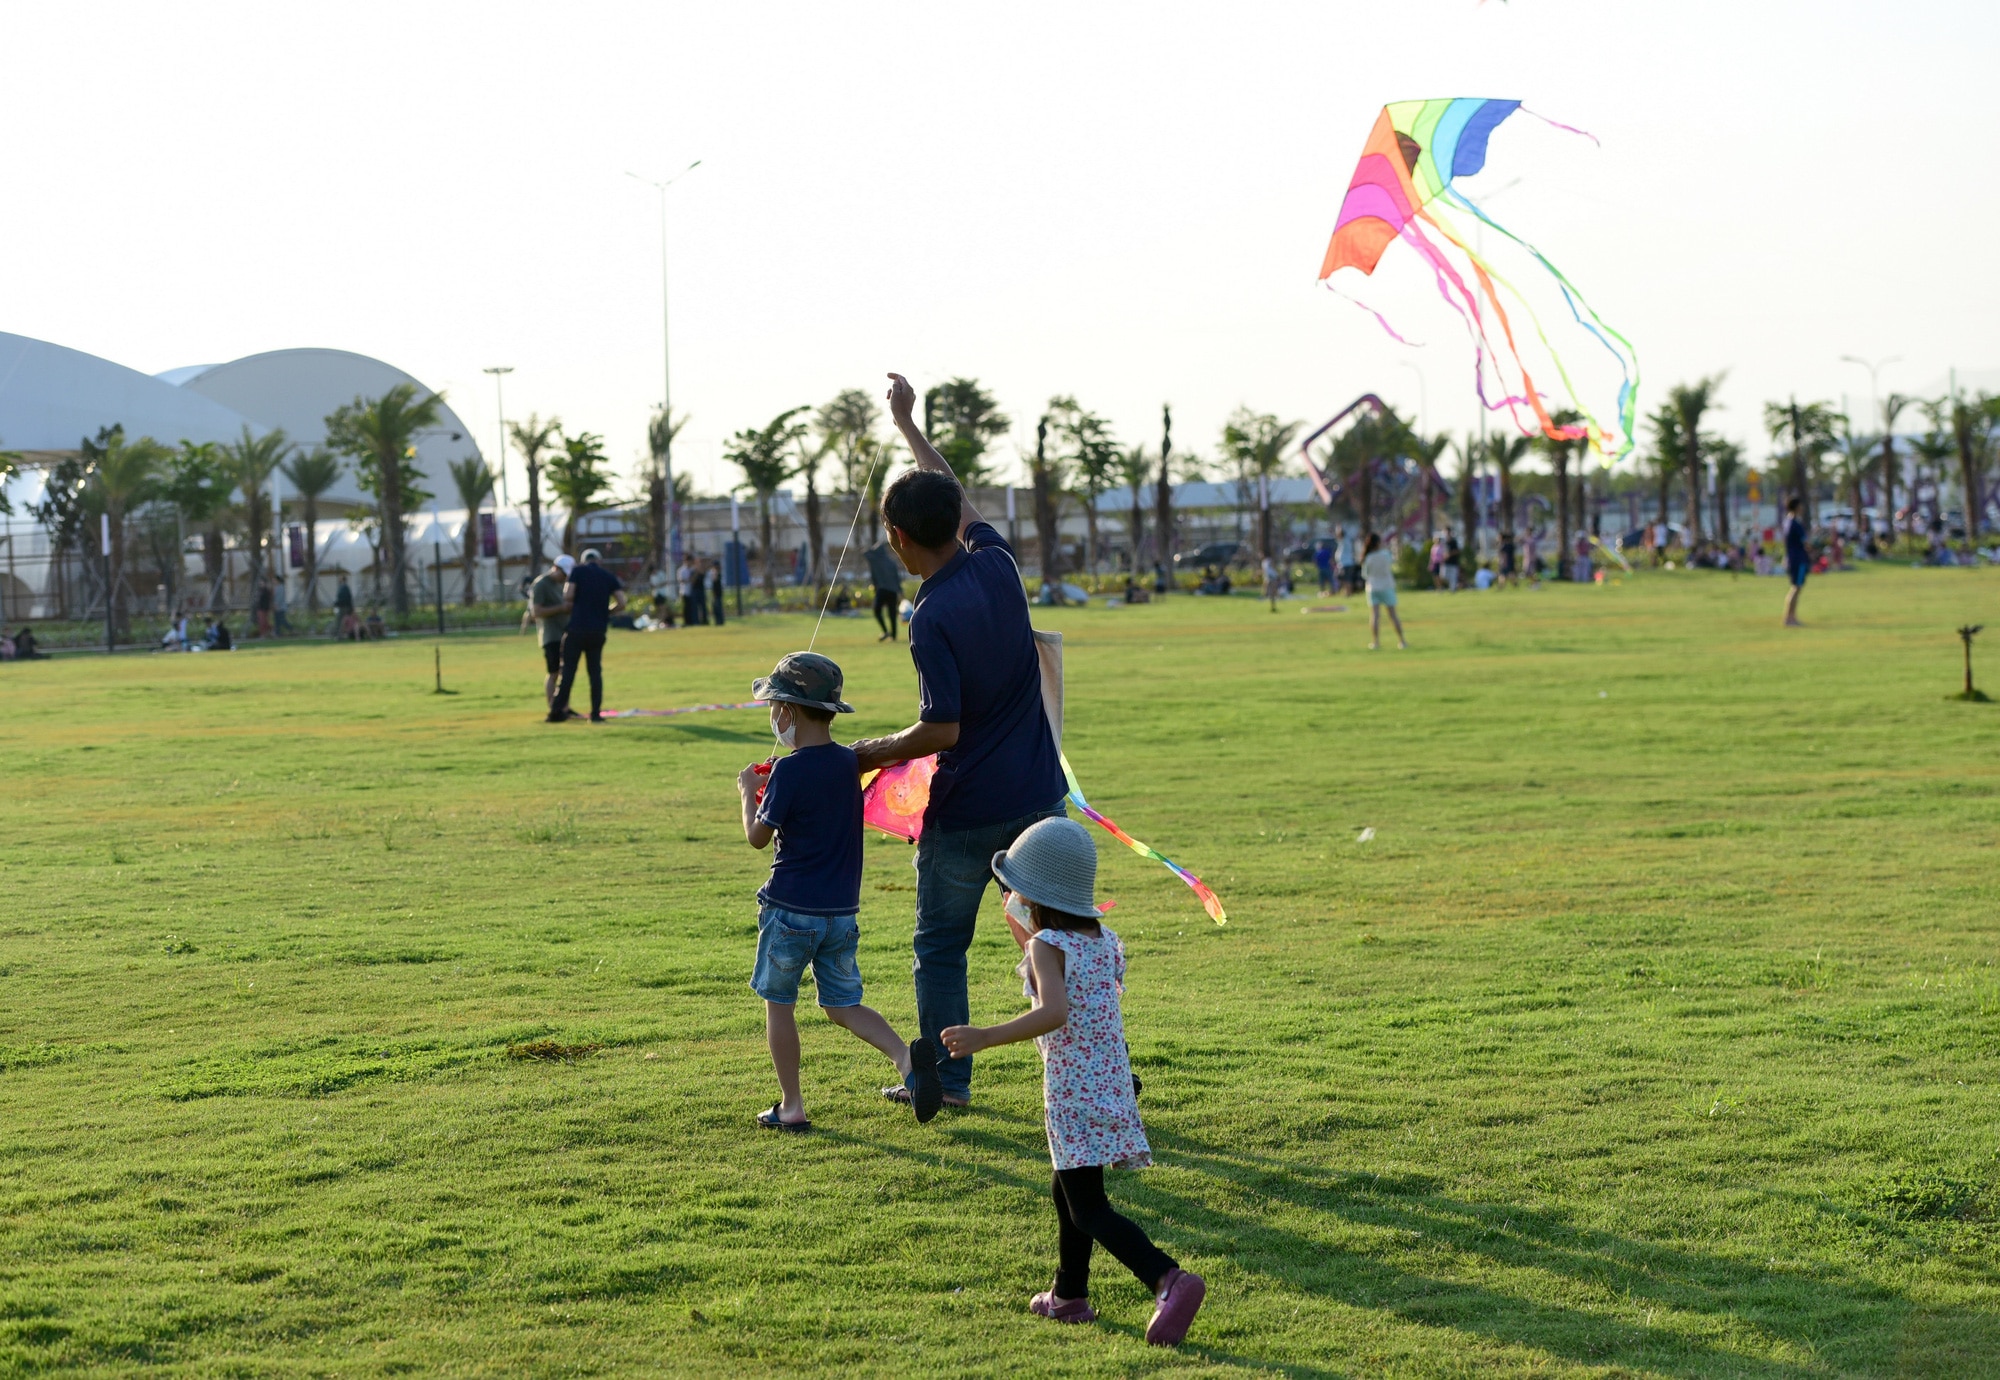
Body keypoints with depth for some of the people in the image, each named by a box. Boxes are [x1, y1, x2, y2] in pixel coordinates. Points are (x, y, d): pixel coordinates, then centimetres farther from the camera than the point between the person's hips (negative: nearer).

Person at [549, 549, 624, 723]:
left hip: (577, 628, -2)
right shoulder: (609, 577, 9)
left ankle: (557, 711, -2)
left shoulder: (577, 571, 2)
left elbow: (568, 596, -9)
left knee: (568, 670, 0)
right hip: (598, 630, 2)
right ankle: (596, 713, 5)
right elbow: (621, 604, 0)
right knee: (595, 672, 9)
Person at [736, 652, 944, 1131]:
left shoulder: (789, 770, -17)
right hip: (842, 910, 6)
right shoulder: (848, 762, 5)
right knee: (843, 1005, 13)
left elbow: (757, 836, -9)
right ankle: (906, 1056, -11)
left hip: (792, 911, -6)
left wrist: (748, 792, 7)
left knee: (778, 1003, 10)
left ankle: (791, 1106, 12)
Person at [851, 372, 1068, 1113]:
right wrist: (907, 424, 28)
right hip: (1037, 795, 6)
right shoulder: (996, 562, -2)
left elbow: (941, 729, -23)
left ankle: (946, 1078, 19)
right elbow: (960, 497, 18)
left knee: (940, 947, 12)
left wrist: (875, 751, -6)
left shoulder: (934, 616, -21)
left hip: (966, 810, -6)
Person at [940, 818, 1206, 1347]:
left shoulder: (1047, 946, -14)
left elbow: (1054, 1011, -30)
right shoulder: (1105, 941, 9)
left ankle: (1169, 1280, -27)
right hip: (1111, 1084, 8)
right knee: (1067, 1192, 24)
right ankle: (1069, 1295, 34)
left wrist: (984, 1037, -30)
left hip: (1072, 1091, -8)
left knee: (1087, 1208, -10)